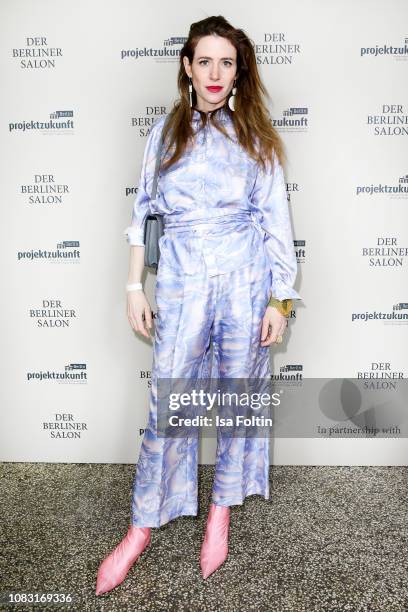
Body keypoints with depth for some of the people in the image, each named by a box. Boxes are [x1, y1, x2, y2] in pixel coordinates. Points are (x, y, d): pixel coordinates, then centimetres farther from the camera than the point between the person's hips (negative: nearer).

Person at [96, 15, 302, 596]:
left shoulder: (257, 136, 5)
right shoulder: (165, 131, 9)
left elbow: (276, 221, 2)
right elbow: (143, 214, 9)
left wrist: (280, 300, -3)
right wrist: (135, 288, 5)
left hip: (246, 279, 0)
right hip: (182, 281, 0)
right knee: (167, 401, 4)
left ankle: (221, 513, 31)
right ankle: (143, 526, 23)